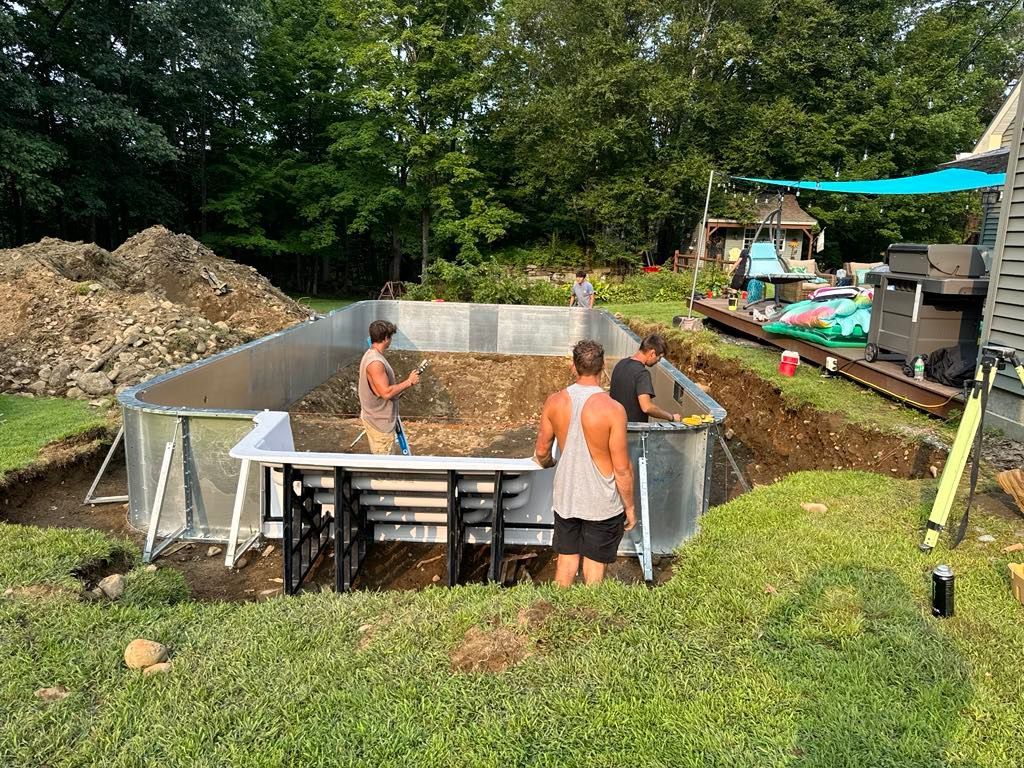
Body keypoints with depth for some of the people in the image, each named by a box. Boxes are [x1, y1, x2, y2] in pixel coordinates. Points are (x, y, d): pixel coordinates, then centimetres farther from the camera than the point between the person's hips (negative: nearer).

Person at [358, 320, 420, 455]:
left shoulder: (371, 355, 7)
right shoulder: (375, 362, -26)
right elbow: (386, 392, -27)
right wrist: (409, 382, -18)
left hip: (376, 417, 10)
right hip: (380, 421, -10)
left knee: (379, 458, 18)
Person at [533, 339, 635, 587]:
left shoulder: (555, 402, -9)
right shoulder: (612, 409, -21)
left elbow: (542, 451, 2)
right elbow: (622, 468, -16)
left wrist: (546, 462, 26)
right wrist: (630, 506, -2)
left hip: (565, 498, 4)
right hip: (602, 504, -3)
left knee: (566, 559, 19)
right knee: (595, 566, 13)